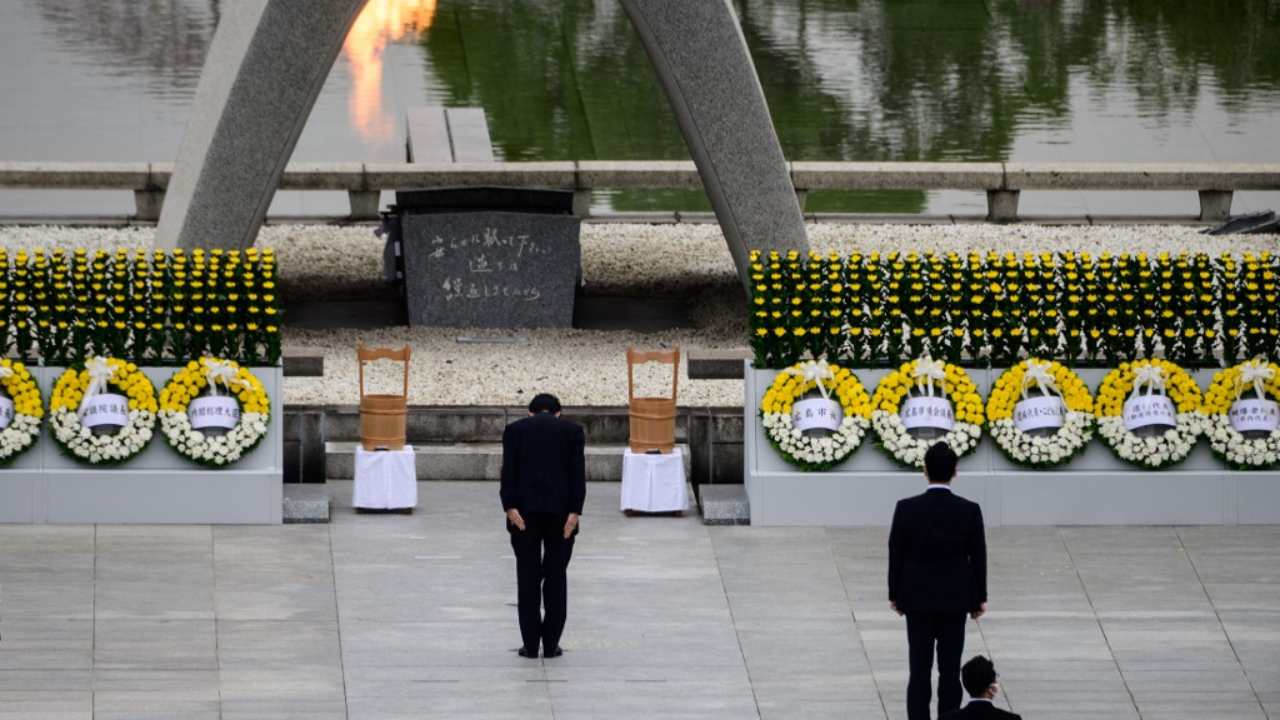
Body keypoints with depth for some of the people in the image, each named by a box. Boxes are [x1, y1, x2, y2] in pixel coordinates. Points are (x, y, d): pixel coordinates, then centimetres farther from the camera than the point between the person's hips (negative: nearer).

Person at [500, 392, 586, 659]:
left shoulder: (515, 429, 8)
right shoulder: (572, 430, 7)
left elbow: (509, 470, -4)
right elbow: (578, 472, -3)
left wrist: (510, 507, -10)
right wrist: (574, 512, -8)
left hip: (524, 509, 0)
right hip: (561, 510, 0)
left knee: (528, 577, 5)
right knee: (555, 577, 7)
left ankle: (530, 644, 3)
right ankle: (551, 644, 5)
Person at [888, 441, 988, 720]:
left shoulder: (906, 509, -11)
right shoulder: (969, 511, -10)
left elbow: (896, 555, -4)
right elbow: (978, 558, -3)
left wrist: (895, 594, 9)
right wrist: (979, 598, 9)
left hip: (917, 598, 0)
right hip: (955, 600, 0)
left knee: (919, 671, 5)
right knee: (950, 671, 5)